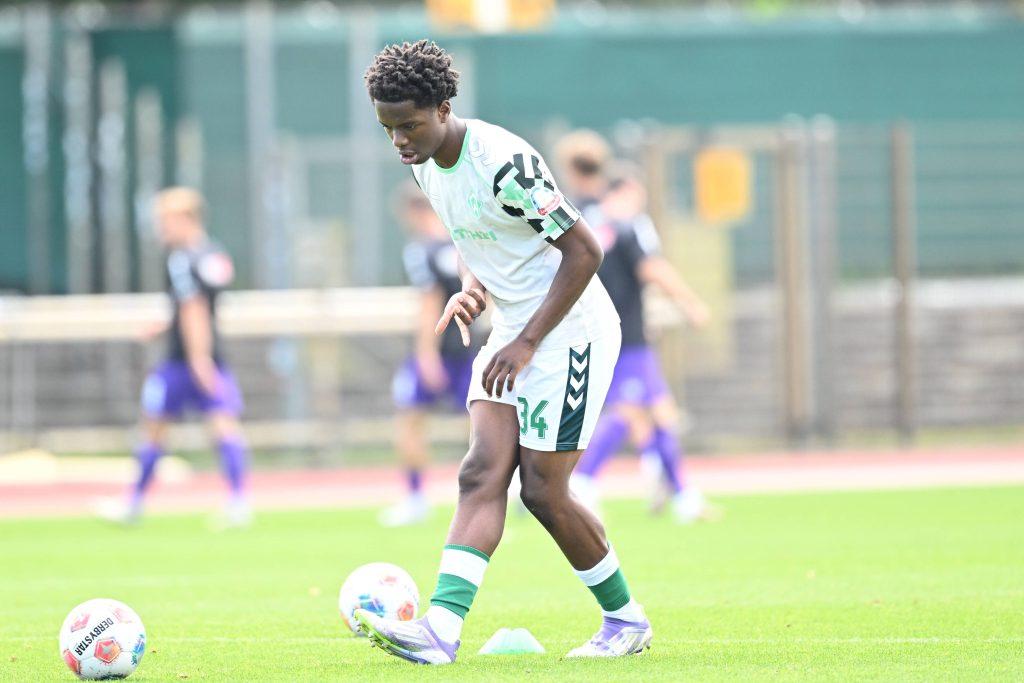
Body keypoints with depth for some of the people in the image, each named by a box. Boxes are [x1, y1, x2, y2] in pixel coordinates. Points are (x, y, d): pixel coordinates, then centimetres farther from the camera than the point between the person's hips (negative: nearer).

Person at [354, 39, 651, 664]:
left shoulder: (504, 162, -23)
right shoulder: (425, 164, 4)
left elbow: (584, 251, -21)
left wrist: (528, 342, -21)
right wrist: (474, 291, 2)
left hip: (570, 332, -8)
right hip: (513, 334, 8)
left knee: (543, 490, -5)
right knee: (482, 475, -6)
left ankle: (627, 622, 14)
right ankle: (441, 629, -18)